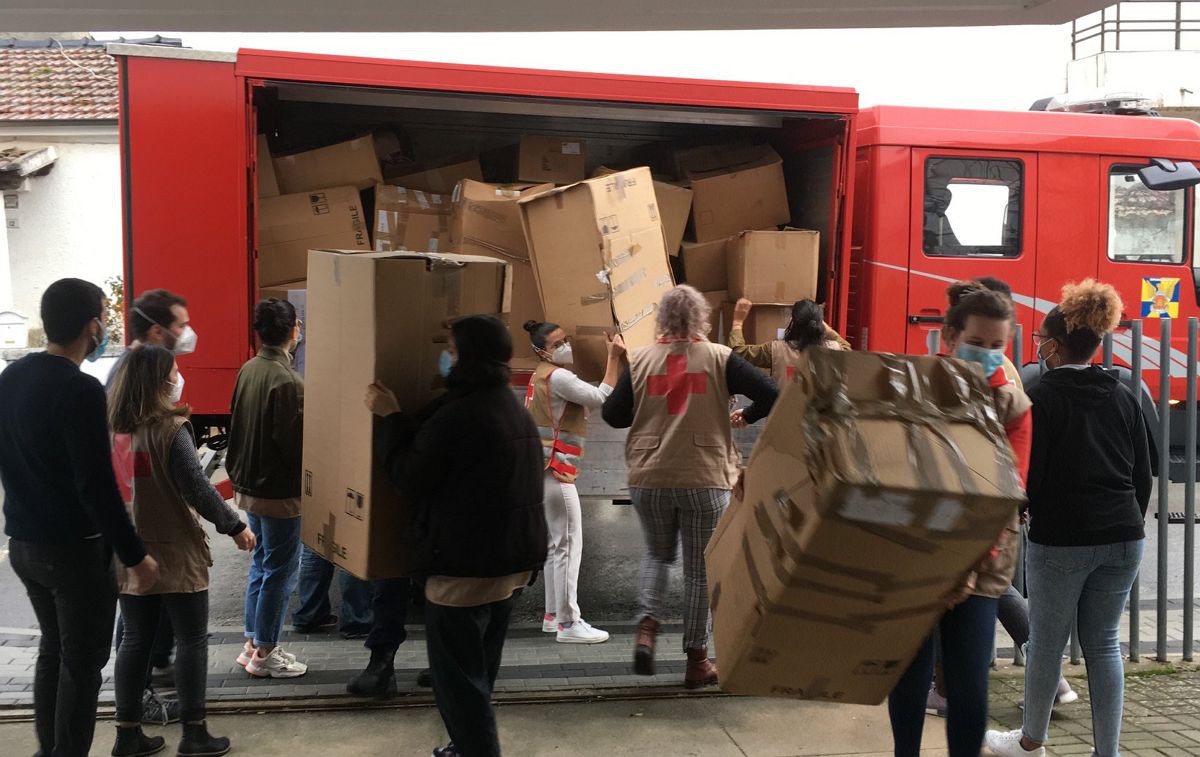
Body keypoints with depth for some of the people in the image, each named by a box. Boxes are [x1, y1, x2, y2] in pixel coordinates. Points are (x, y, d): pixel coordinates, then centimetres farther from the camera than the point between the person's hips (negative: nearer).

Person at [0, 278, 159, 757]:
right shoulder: (80, 390, -22)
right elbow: (97, 487, -23)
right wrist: (135, 556, -17)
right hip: (74, 550, -8)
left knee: (52, 647, 22)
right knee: (82, 663, 5)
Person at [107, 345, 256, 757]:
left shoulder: (115, 428, 1)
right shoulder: (170, 431, -17)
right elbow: (198, 490, -17)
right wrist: (235, 526, -7)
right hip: (175, 554, -6)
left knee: (135, 640, 13)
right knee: (192, 641, 6)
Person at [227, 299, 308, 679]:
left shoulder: (248, 370, 3)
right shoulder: (287, 380, -22)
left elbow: (237, 427, 11)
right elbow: (294, 442, -21)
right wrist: (303, 483, -7)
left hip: (249, 486, 9)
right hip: (279, 490, -8)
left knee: (261, 563, 19)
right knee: (280, 570, 3)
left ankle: (252, 644, 27)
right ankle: (264, 654, 11)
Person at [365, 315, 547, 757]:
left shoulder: (456, 416, -21)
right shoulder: (517, 411, 10)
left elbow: (411, 479, -13)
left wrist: (390, 417, -5)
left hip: (464, 568, -9)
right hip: (515, 560, 9)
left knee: (458, 679, 1)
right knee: (478, 671, 22)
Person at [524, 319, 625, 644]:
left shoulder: (544, 375, 17)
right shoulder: (557, 377, -15)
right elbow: (601, 398, -22)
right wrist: (614, 357, -19)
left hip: (548, 470, 11)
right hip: (555, 471, -11)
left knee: (557, 544, 15)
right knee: (568, 545, -8)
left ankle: (553, 615, 20)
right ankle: (569, 623, -6)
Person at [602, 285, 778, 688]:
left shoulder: (641, 360, 1)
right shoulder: (719, 358, -4)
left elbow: (612, 414, 1)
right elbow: (770, 395, -10)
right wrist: (744, 417, 8)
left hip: (649, 478, 2)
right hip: (705, 479, -2)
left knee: (657, 553, 24)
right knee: (701, 568, 10)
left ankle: (646, 627, 3)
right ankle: (696, 659, 16)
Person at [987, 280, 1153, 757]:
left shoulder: (1042, 398, -9)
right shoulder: (1123, 397, 7)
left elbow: (1027, 472, -10)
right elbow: (1144, 475, 11)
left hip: (1061, 539, -5)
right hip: (1123, 539, 5)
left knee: (1046, 642, 9)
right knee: (1103, 644, 12)